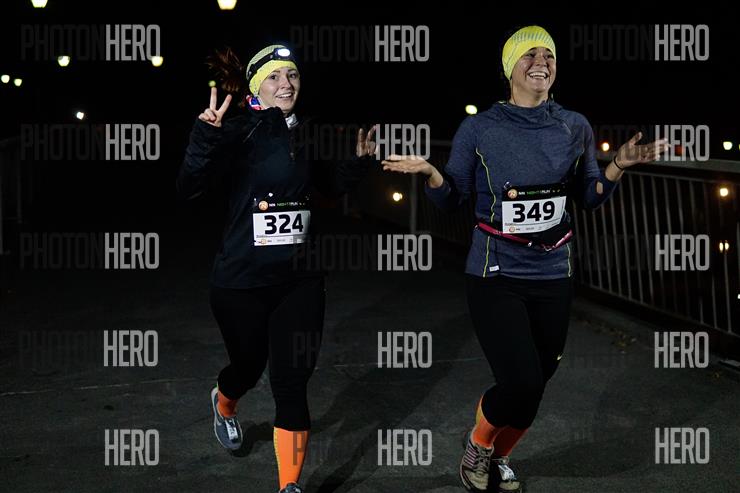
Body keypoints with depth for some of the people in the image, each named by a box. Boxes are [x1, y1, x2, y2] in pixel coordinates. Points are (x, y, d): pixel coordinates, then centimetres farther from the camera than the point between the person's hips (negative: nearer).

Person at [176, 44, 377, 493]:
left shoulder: (306, 135, 5)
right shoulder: (241, 132, -13)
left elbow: (330, 184, 23)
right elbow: (191, 187, -25)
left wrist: (361, 160, 7)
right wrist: (206, 135, -39)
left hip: (300, 279, 4)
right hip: (243, 282, -3)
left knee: (293, 380, -1)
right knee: (249, 365, 18)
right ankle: (224, 403, 55)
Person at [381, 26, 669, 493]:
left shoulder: (575, 127, 4)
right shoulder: (479, 129, -4)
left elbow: (589, 196, 12)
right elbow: (452, 199, 0)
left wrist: (618, 166, -6)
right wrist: (430, 173, -20)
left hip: (553, 277, 4)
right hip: (496, 277, -4)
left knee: (534, 385, 10)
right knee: (522, 384, -14)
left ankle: (501, 455, 38)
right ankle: (478, 441, 18)